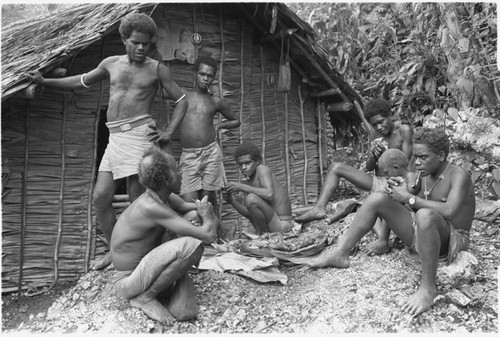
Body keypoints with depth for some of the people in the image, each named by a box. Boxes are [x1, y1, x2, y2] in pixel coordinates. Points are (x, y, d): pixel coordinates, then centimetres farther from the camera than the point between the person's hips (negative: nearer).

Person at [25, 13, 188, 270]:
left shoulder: (157, 69, 4)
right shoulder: (111, 64, 15)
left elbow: (181, 101, 8)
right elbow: (81, 81, 29)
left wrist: (169, 132, -4)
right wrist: (45, 82, 22)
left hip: (139, 134, -5)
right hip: (115, 138, 5)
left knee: (137, 199, -9)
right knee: (101, 197, 0)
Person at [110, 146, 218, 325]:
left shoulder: (162, 195, -4)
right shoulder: (152, 207, -29)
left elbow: (185, 206, 16)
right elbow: (209, 236, -28)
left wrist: (204, 210, -7)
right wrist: (207, 214, -7)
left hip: (145, 268, 8)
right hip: (127, 281, -8)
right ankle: (145, 297, -12)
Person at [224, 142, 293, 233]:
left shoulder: (262, 168, -13)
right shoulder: (249, 181, 10)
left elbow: (269, 195, -31)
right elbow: (248, 212, 8)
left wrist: (242, 187, -28)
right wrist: (231, 200, -6)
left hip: (282, 225, -9)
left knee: (251, 198, -27)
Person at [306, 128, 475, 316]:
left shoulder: (459, 176, -16)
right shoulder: (425, 175, 6)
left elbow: (449, 211, -34)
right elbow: (412, 207, 11)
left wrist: (409, 198, -27)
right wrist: (402, 192, -10)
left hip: (451, 242, -7)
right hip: (419, 235, 7)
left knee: (425, 214, -42)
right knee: (377, 199, -8)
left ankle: (428, 288, -30)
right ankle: (340, 254, -8)